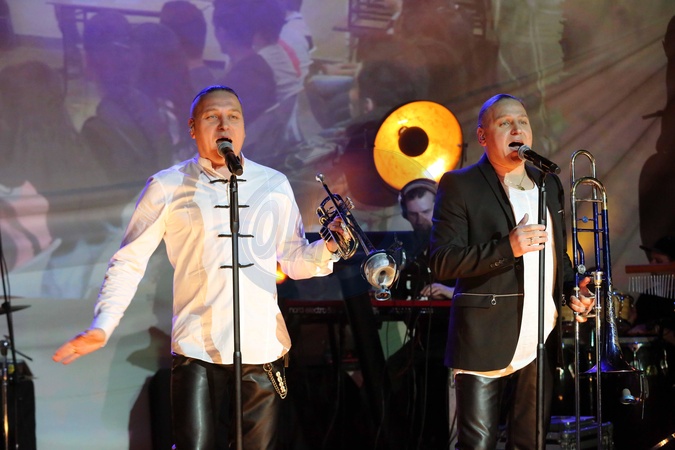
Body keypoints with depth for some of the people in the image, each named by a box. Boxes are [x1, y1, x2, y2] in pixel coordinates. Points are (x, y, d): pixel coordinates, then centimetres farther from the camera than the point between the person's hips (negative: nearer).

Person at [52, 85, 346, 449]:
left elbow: (295, 261, 16)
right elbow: (129, 261, 5)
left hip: (264, 349, 3)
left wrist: (328, 247, -6)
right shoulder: (168, 187, 4)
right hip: (197, 350, -3)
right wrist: (102, 327, -6)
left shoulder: (275, 186, 11)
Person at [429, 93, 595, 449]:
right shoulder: (459, 185, -2)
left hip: (540, 341, 5)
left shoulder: (549, 185, 16)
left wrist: (573, 287, 6)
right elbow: (441, 262, -10)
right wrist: (507, 248, -21)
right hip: (485, 344, -5)